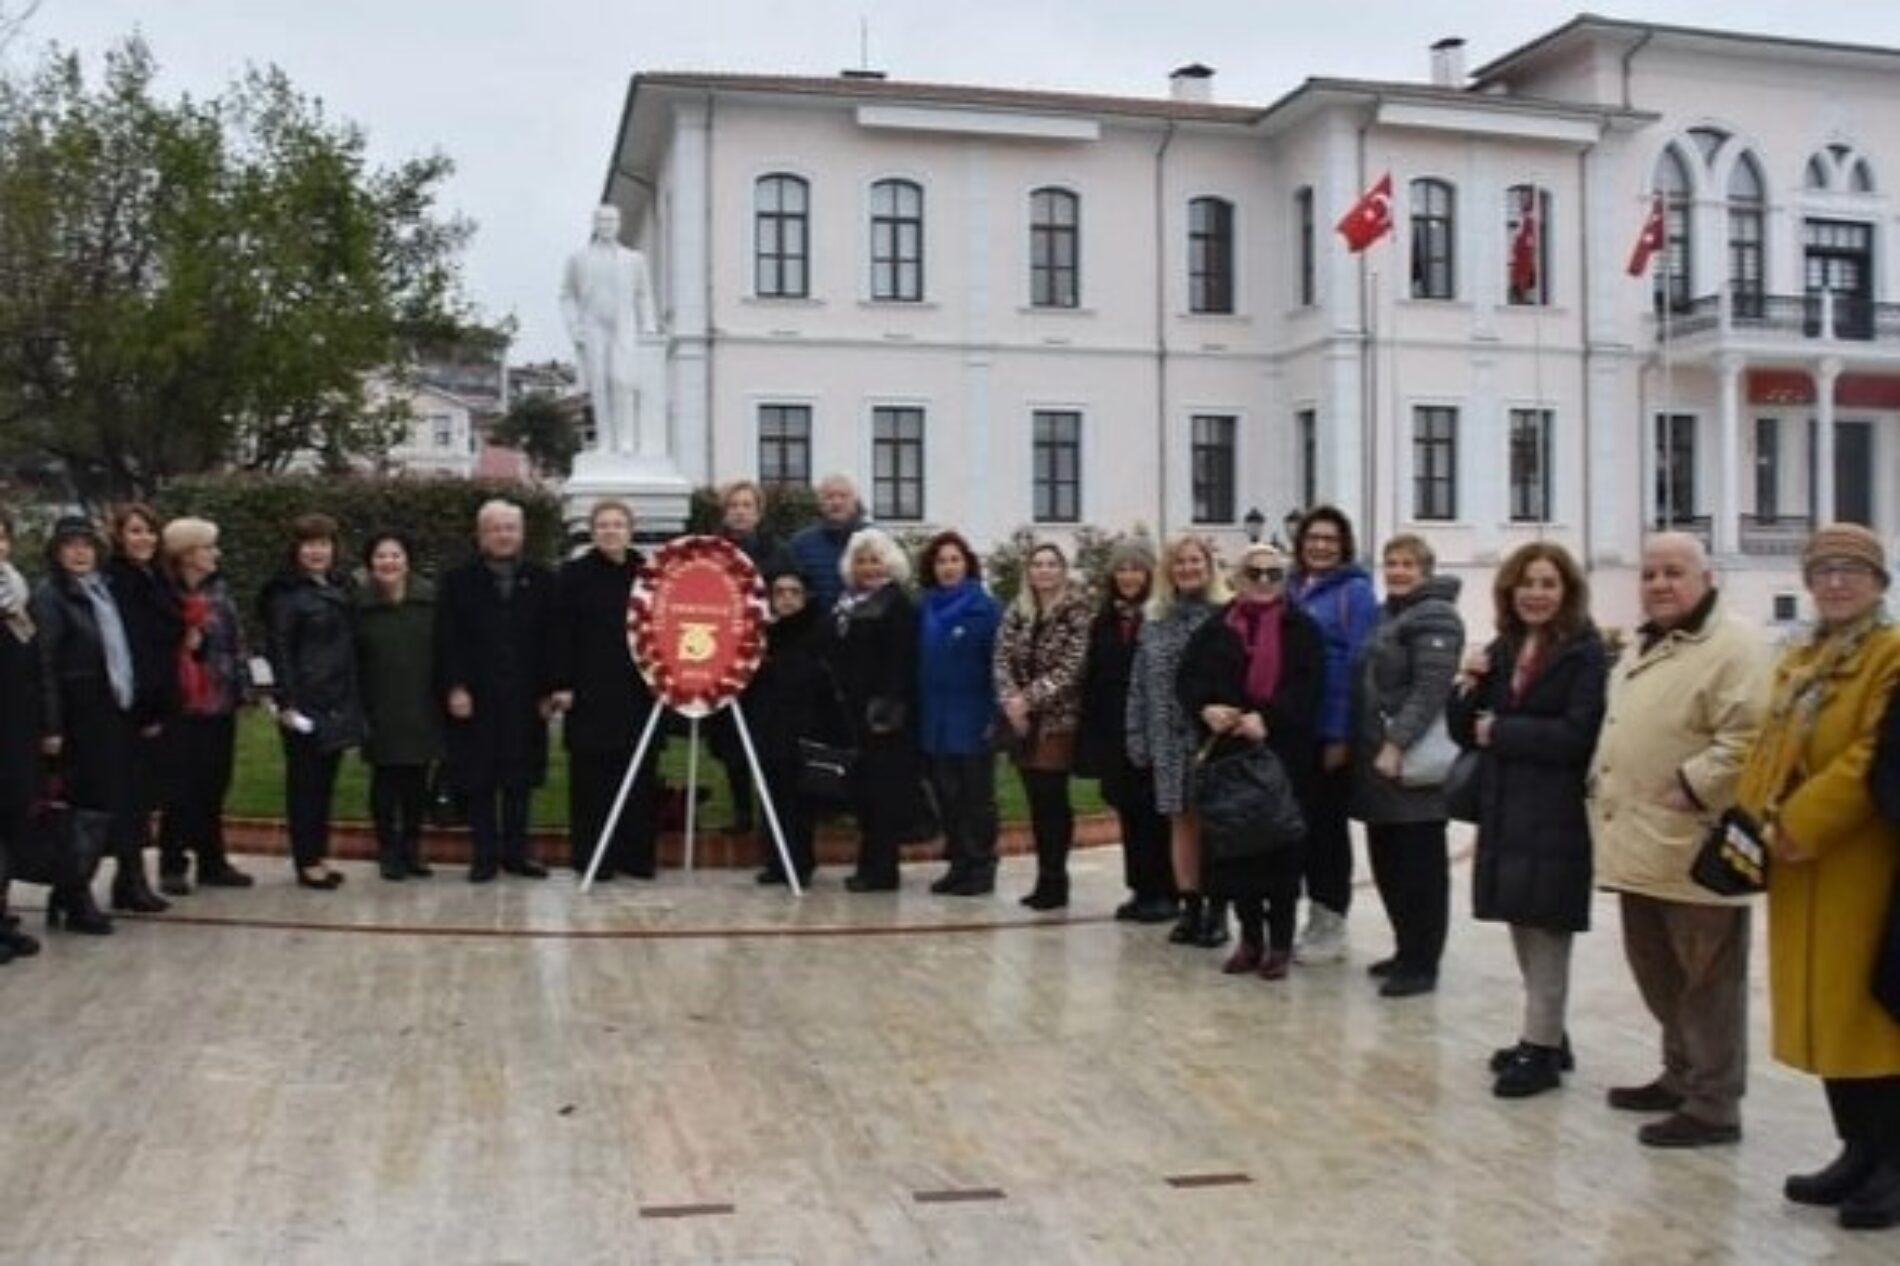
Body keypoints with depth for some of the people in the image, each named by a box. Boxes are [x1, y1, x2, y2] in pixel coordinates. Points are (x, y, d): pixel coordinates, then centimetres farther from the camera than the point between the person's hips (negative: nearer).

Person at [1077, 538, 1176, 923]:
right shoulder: (1105, 620, 12)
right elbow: (1092, 679, 13)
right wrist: (1091, 730, 8)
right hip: (1115, 735, 6)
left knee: (1154, 813, 0)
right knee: (1128, 813, 11)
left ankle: (1164, 892, 9)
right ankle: (1140, 888, 20)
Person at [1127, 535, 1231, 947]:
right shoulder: (1156, 619, 11)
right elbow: (1140, 682, 11)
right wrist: (1137, 738, 8)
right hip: (1171, 740, 4)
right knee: (1182, 822, 9)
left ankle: (1216, 910, 11)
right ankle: (1190, 907, 18)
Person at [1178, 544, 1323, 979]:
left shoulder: (1302, 628, 3)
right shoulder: (1216, 627, 10)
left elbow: (1307, 687, -8)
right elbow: (1189, 678, 5)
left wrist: (1267, 718, -22)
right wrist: (1206, 708, -16)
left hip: (1284, 754, -3)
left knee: (1281, 848, 0)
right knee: (1236, 846, 6)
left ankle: (1280, 943, 12)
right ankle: (1250, 938, 19)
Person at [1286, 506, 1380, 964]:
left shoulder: (1355, 591, -7)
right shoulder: (1294, 588, 11)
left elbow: (1359, 667, -12)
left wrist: (1343, 734, -17)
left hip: (1333, 731, -6)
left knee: (1327, 821, 2)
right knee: (1301, 820, 11)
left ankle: (1332, 926, 14)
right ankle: (1315, 919, 24)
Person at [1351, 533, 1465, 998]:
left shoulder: (1435, 617, -10)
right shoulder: (1384, 615, 18)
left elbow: (1430, 690, -20)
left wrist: (1396, 744, -24)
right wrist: (1359, 744, 17)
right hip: (1376, 756, 9)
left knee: (1420, 865, -3)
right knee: (1387, 860, 13)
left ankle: (1422, 964, 4)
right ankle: (1408, 950, 25)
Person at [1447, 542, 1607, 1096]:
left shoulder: (1585, 653, -9)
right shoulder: (1501, 649, 11)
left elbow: (1577, 736, -19)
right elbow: (1465, 731, 10)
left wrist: (1499, 732, -13)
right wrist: (1468, 687, -8)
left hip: (1555, 815, -7)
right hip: (1504, 810, 7)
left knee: (1546, 933, 0)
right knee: (1524, 931, 15)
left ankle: (1542, 1049, 9)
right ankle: (1545, 1036, 28)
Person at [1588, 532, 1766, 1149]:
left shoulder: (1731, 648, -12)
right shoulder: (1641, 647, 18)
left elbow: (1749, 738, -21)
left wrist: (1692, 788, -21)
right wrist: (1604, 785, 16)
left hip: (1694, 849, -9)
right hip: (1638, 843, 9)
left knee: (1707, 982, 1)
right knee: (1657, 973, 19)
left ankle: (1713, 1105, 11)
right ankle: (1680, 1076, 34)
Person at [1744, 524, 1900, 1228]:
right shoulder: (1798, 661, 17)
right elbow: (1770, 749, 14)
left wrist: (1800, 826, -19)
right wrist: (1756, 819, -2)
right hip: (1798, 866, 8)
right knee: (1824, 1008, 12)